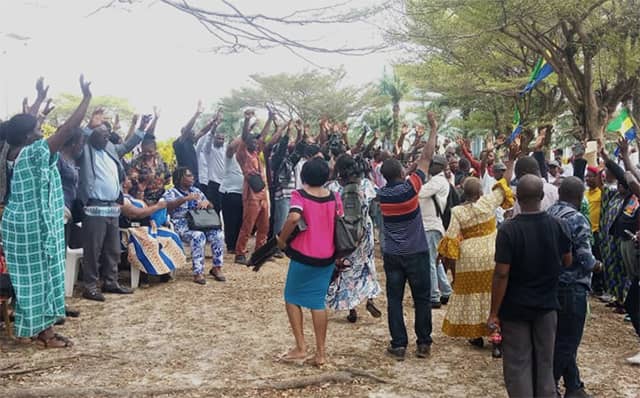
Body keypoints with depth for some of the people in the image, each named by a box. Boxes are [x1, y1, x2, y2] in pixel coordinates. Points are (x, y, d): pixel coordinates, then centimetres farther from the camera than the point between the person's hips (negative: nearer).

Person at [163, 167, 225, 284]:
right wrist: (186, 198, -29)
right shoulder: (171, 193, 4)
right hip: (183, 225, -5)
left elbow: (211, 207, 19)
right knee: (198, 236, -36)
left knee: (218, 234, -22)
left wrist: (206, 202, -6)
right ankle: (198, 272, -32)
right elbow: (167, 205, -19)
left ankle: (217, 267, -12)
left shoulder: (196, 191, 21)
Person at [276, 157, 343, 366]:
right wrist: (339, 253, 18)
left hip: (303, 255, -4)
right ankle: (321, 353, 12)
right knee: (318, 302, 11)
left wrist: (282, 239, -16)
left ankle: (300, 347, 10)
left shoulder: (299, 195, -11)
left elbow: (294, 217, -30)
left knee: (292, 298, 14)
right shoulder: (334, 198, 2)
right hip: (327, 257, 4)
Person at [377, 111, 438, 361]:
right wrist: (434, 129, 2)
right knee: (422, 299, 9)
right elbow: (426, 159, -6)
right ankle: (424, 344, 14)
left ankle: (398, 345, 8)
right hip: (417, 254, -3)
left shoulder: (381, 193, -2)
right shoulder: (410, 187, -14)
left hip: (392, 256, 3)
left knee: (394, 300, 7)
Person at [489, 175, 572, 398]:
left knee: (518, 364, 7)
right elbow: (567, 262, 7)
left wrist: (494, 312, -12)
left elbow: (501, 274, -19)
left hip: (515, 307, -4)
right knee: (544, 362, 16)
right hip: (547, 305, 4)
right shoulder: (559, 226, -7)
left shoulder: (508, 230, -20)